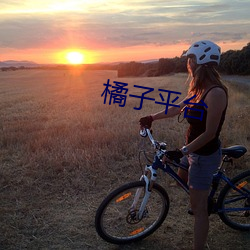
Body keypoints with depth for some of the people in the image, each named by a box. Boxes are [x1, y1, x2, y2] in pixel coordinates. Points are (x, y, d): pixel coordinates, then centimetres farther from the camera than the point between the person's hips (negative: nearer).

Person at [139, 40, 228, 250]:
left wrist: (183, 151, -28)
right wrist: (152, 118, 20)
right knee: (182, 177, 31)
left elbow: (209, 134, -26)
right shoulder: (198, 88, 2)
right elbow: (177, 108, 15)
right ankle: (204, 201, 56)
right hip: (193, 149, 9)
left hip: (205, 154, -9)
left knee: (198, 208, 1)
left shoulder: (216, 92, -26)